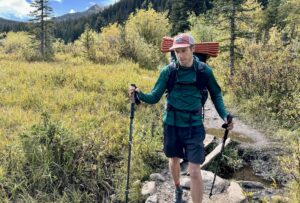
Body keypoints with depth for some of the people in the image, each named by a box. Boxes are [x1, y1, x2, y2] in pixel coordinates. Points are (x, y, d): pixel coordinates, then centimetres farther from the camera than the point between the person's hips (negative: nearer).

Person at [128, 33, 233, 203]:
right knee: (174, 161, 21)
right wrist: (140, 94, -26)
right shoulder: (168, 71, -9)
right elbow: (154, 97, -6)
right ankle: (178, 189, 51)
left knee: (195, 171, -5)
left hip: (194, 125, -2)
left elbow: (216, 95, 4)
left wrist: (225, 115, -9)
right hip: (172, 123, 2)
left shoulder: (205, 71, -10)